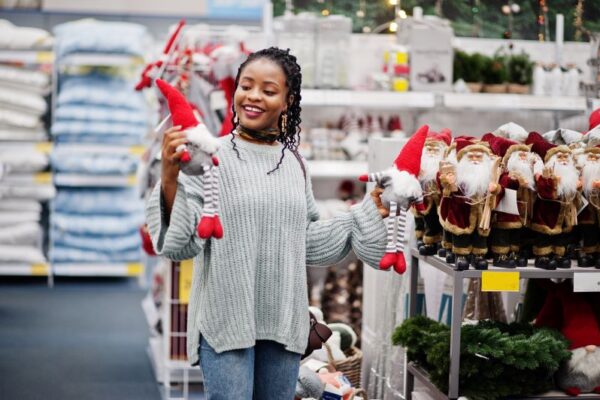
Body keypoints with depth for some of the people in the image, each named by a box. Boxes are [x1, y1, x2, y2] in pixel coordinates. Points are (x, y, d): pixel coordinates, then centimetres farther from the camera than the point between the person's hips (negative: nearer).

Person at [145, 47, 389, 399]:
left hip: (284, 322, 5)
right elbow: (182, 242, -13)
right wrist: (170, 178, -26)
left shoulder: (295, 163, 8)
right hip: (226, 319, -5)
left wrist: (370, 212, 13)